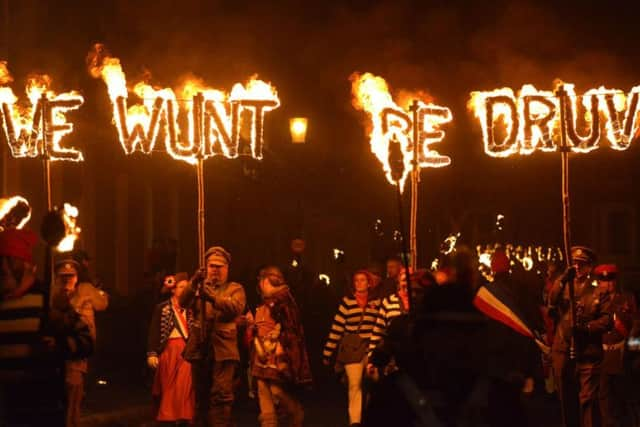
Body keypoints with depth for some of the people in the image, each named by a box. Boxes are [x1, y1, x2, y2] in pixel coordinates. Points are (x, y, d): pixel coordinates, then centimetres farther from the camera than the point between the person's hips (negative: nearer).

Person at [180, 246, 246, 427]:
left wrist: (213, 297, -29)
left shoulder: (235, 288, 8)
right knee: (201, 395, 10)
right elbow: (183, 303, -3)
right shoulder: (199, 287, 16)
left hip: (223, 349, -3)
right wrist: (193, 283, -21)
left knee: (221, 395, -12)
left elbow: (237, 307, -13)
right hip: (200, 348, 3)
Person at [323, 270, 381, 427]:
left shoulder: (376, 302, 6)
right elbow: (336, 328, -1)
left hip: (371, 347, 2)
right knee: (354, 385, -10)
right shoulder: (347, 301, 0)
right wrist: (327, 353, -3)